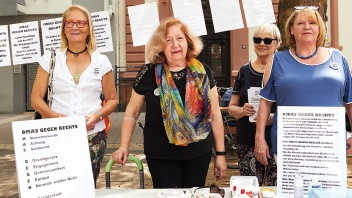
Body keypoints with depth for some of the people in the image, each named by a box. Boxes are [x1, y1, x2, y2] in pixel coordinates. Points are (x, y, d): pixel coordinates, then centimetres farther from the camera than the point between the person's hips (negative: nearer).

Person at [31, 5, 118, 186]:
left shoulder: (101, 61, 5)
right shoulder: (50, 58, 4)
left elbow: (112, 99, 9)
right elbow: (36, 98, 4)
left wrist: (97, 116, -11)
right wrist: (56, 117, -14)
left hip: (93, 136, 1)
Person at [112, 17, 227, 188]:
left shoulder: (203, 73, -2)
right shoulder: (148, 74, -6)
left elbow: (215, 115, 4)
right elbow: (132, 113, 4)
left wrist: (220, 154, 4)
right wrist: (124, 146, -5)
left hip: (199, 155, 2)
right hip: (160, 156, -1)